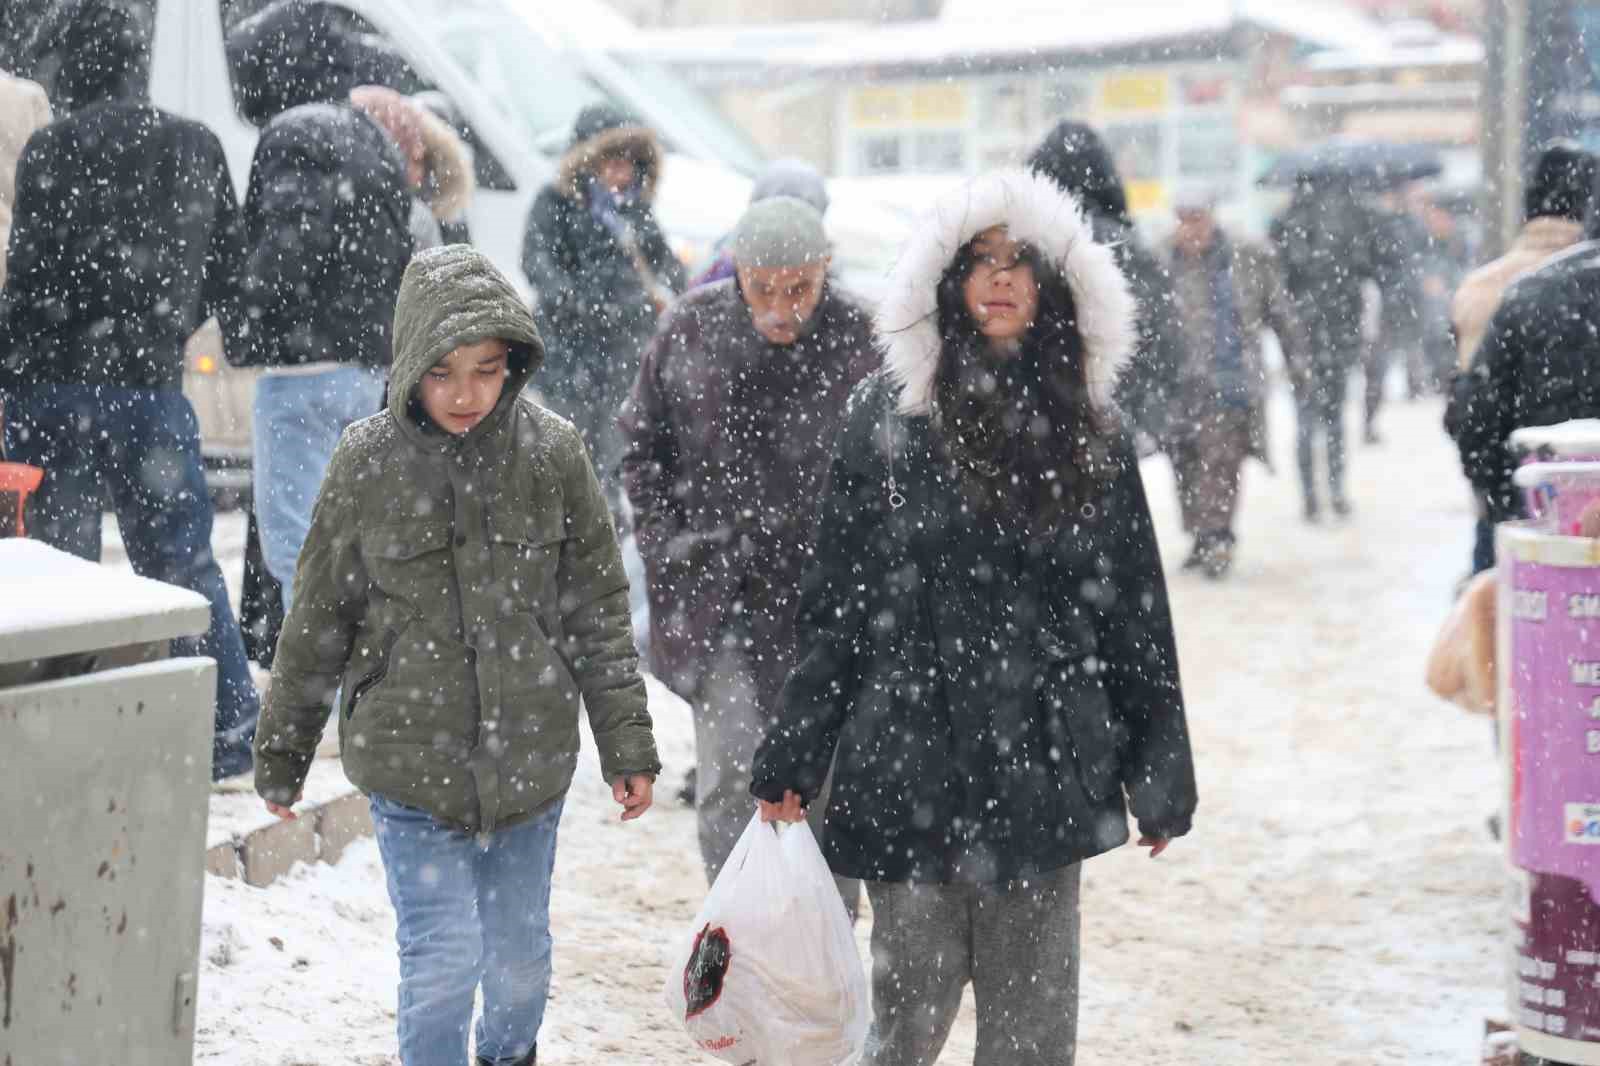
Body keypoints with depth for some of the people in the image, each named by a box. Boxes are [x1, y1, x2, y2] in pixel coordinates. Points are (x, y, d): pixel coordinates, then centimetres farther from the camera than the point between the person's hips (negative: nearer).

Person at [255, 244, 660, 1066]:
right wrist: (281, 753, 8)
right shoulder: (367, 463, -8)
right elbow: (318, 622, 2)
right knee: (443, 961, -6)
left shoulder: (552, 453, -6)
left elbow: (599, 612, 2)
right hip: (410, 761, -2)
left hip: (529, 757, 2)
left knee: (520, 953, 15)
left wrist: (627, 744, 2)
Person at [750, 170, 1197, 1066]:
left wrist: (1159, 775, 9)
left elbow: (1133, 610, 9)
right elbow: (836, 599, 1)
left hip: (1046, 764, 2)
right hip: (911, 763, -2)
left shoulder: (1089, 431, 6)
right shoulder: (890, 415, 0)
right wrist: (793, 760, -1)